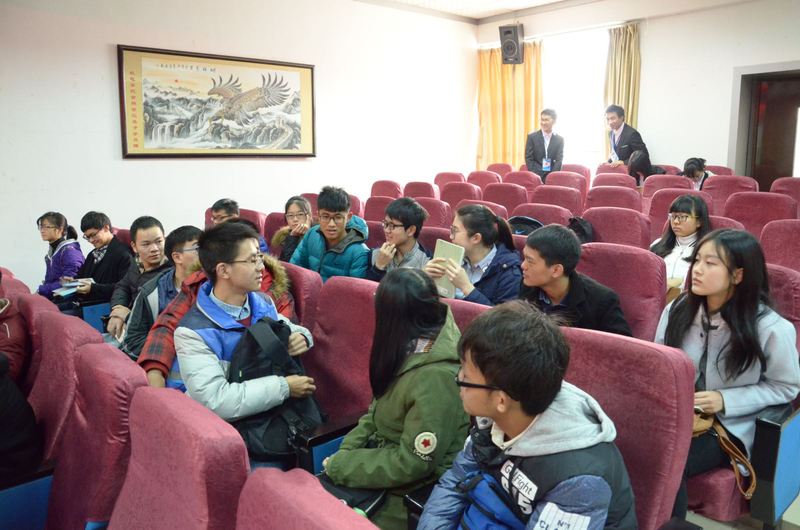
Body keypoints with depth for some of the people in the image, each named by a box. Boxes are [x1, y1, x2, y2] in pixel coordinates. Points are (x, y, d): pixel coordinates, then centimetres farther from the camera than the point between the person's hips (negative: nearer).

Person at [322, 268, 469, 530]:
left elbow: (411, 464, -23)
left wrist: (338, 466, -14)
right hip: (385, 459, 7)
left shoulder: (436, 377, -28)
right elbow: (377, 410, 10)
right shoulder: (413, 349, 0)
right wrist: (344, 452, -3)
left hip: (411, 494, -7)